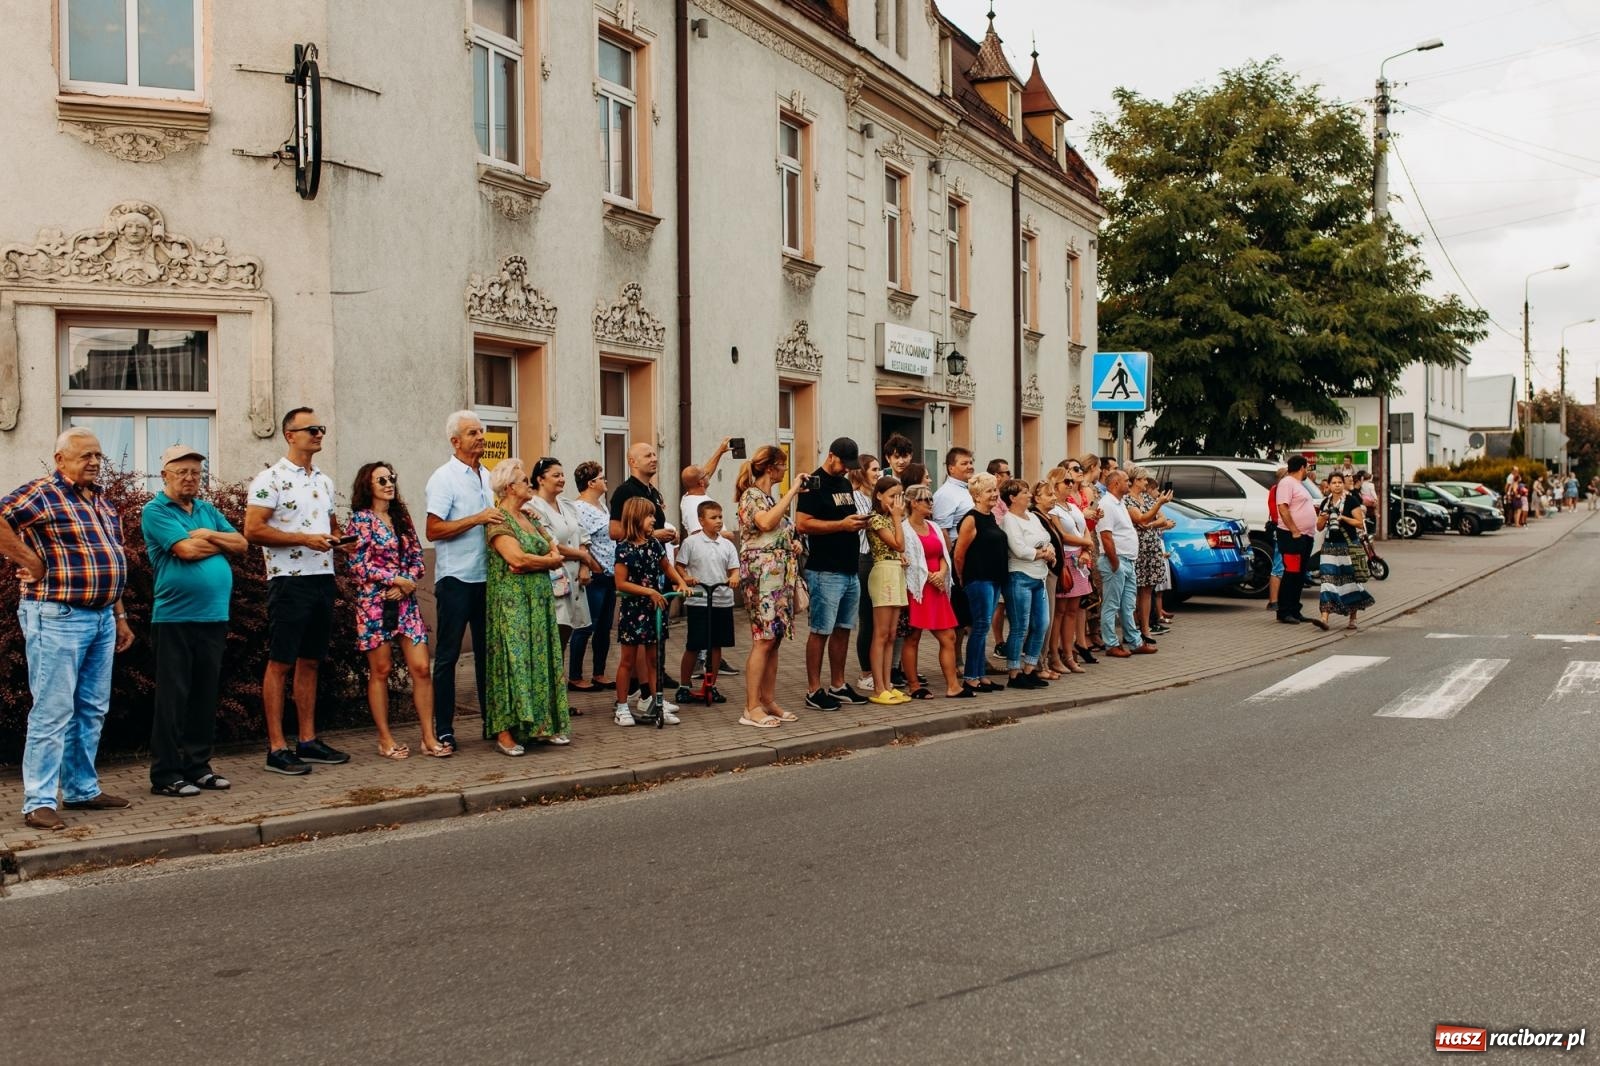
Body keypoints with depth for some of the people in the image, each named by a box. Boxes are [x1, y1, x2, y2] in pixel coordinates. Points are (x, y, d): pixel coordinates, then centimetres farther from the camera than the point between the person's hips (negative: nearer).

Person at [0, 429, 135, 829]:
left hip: (101, 618, 8)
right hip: (57, 616, -8)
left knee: (92, 711, 13)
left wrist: (120, 617, 20)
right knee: (53, 711, -6)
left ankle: (82, 790, 23)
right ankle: (39, 802, 0)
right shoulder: (40, 493, -9)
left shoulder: (102, 503, 17)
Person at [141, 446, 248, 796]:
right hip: (175, 618, -6)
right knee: (172, 697, -3)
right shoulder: (155, 511, -3)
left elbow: (241, 544, 9)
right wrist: (221, 543, -1)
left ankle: (198, 766, 18)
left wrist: (209, 536, -6)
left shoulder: (207, 511, 17)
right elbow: (187, 549, -16)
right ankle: (166, 774, 2)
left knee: (205, 695, 10)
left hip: (214, 617, 6)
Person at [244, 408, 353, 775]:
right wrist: (305, 539, -18)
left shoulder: (324, 481, 16)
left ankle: (308, 740, 18)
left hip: (323, 578, 7)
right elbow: (253, 530, -15)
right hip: (289, 579, -7)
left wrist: (338, 540, 3)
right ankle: (277, 748, 0)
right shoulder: (270, 479, -8)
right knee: (280, 663, -3)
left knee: (310, 662, 12)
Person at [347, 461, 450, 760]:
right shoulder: (361, 519, -3)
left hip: (405, 601, 5)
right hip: (374, 601, -5)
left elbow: (417, 557, 11)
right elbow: (358, 564, -11)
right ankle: (385, 740, 10)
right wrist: (396, 580, -12)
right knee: (380, 670, 1)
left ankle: (429, 738, 2)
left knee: (421, 668, -2)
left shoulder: (402, 517, 13)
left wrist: (408, 583, -8)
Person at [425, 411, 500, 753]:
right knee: (448, 655, 0)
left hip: (486, 576, 7)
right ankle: (443, 729, 5)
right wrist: (477, 519, -20)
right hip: (456, 579, -7)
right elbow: (433, 530, -16)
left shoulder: (488, 476, 14)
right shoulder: (444, 478, -8)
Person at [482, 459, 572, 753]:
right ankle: (504, 732, -5)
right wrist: (549, 561, -5)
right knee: (513, 660, -8)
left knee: (541, 660, 8)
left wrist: (532, 563, -11)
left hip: (539, 601, 8)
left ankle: (543, 724, 14)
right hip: (512, 602, -8)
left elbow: (557, 553, 9)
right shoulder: (498, 520, -9)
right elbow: (517, 558, -21)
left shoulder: (530, 517, 15)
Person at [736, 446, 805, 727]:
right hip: (761, 574, -9)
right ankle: (751, 708, -10)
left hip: (781, 574, 9)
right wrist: (792, 492, -21)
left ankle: (769, 702, 12)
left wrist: (793, 545, 9)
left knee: (774, 639, 7)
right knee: (763, 640, -11)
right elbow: (765, 522, -27)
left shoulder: (773, 498, 19)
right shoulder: (751, 495, -7)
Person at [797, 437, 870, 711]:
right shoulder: (814, 484, -10)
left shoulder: (845, 484, 17)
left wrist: (859, 522, 6)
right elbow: (802, 524, -18)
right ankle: (814, 691, 2)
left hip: (850, 571, 9)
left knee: (843, 629, 13)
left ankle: (838, 686, 23)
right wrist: (841, 524, -20)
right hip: (825, 572, -9)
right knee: (820, 631, -4)